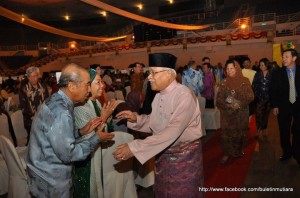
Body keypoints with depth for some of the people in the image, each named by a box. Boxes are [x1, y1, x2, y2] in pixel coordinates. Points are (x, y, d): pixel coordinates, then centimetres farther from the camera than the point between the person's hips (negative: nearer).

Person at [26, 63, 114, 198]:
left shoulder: (56, 100, 0)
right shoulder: (60, 112, -29)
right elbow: (67, 154, -26)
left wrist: (81, 131, -2)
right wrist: (97, 138, -17)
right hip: (51, 180, -9)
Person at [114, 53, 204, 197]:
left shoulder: (184, 95, -23)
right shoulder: (159, 96, 4)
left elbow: (173, 131, -32)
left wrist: (134, 148, -33)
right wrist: (136, 119, -11)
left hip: (184, 157, -7)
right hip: (163, 155, 7)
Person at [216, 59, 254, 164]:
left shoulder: (244, 81, -1)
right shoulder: (223, 82, 2)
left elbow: (251, 96, -5)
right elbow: (219, 99, -1)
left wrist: (239, 104, -18)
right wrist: (228, 105, -18)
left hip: (241, 113, 0)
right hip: (227, 113, 0)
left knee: (240, 132, 10)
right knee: (227, 133, -1)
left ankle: (238, 151, 30)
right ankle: (226, 154, 10)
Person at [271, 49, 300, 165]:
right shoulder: (277, 73, -2)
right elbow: (273, 90, -1)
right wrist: (274, 106, -5)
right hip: (283, 106, 0)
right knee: (284, 131, 10)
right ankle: (286, 152, 27)